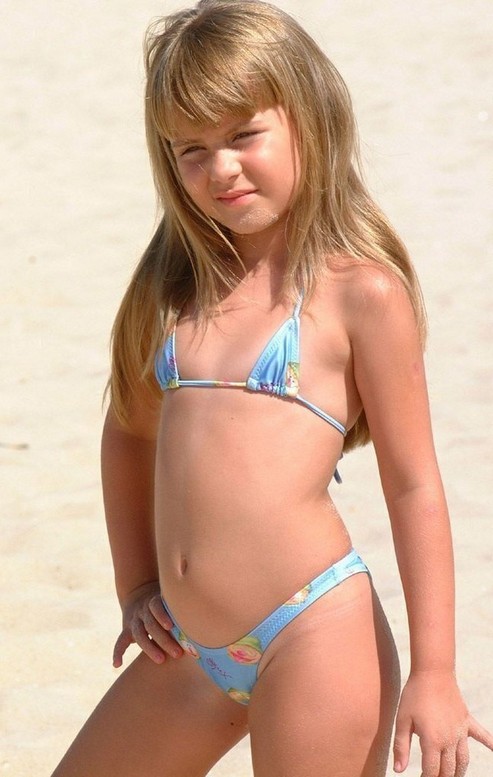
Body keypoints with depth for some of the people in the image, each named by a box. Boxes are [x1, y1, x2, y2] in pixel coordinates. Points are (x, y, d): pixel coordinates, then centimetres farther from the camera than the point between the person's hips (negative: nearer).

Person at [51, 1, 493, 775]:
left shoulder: (361, 291, -7)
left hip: (311, 638, -7)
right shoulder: (173, 287, 11)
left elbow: (414, 487, -6)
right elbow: (130, 432, 26)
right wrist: (136, 587, 19)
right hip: (191, 652, 7)